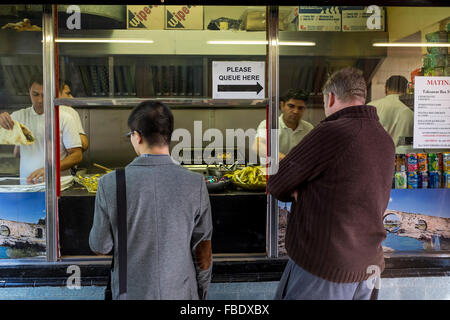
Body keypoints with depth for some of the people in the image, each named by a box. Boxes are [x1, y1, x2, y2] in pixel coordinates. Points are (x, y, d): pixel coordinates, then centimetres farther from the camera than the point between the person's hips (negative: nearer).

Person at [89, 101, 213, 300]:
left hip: (131, 292, 0)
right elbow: (203, 250, -6)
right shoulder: (195, 184, -15)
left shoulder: (110, 184, -16)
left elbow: (100, 247, -5)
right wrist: (201, 293, 9)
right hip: (181, 292, 0)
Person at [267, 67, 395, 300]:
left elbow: (276, 185, -11)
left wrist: (296, 192, 8)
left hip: (321, 267, -7)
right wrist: (304, 192, 0)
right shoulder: (386, 141, 6)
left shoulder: (330, 132, -20)